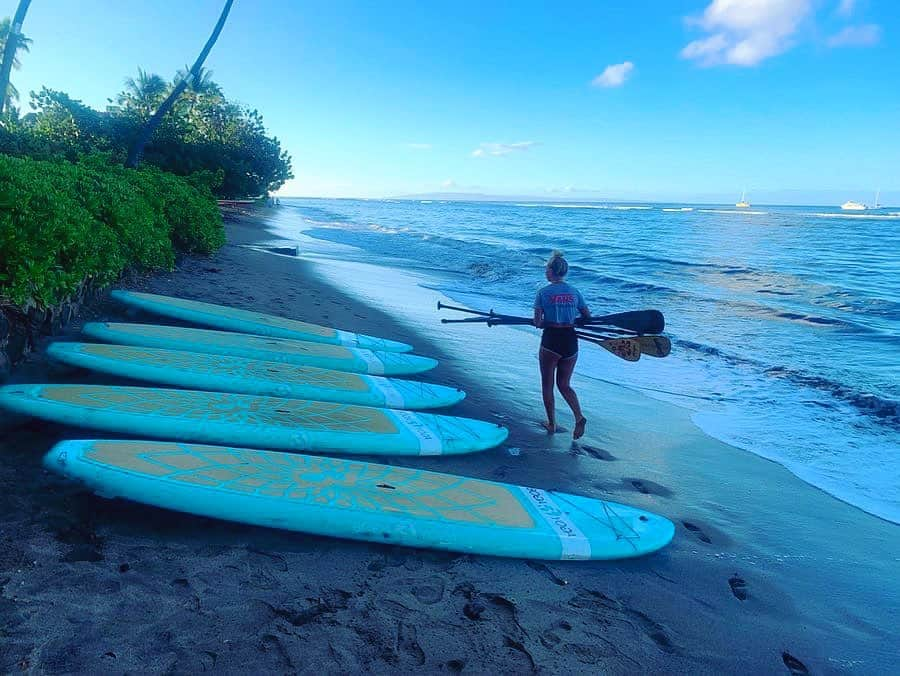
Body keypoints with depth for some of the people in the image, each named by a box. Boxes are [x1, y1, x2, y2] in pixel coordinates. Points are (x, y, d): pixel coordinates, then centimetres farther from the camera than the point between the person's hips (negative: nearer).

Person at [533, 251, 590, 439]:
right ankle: (579, 417, -2)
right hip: (571, 342, 4)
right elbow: (588, 318, 7)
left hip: (550, 341, -4)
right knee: (564, 385, 18)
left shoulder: (543, 292, -7)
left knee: (547, 385, 14)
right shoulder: (575, 292, 4)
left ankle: (551, 424, 21)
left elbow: (537, 323, -10)